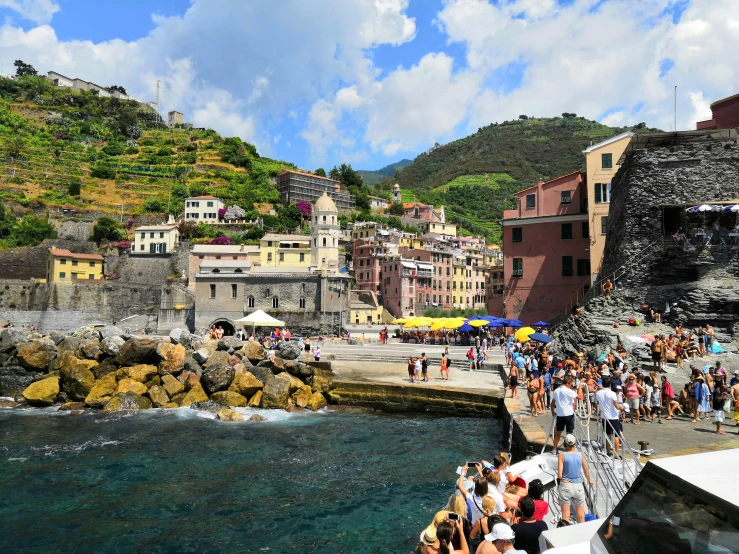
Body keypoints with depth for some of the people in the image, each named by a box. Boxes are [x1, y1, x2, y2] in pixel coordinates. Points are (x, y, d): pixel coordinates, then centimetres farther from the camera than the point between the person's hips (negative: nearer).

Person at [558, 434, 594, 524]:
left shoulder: (562, 455, -10)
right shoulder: (581, 455, -1)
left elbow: (559, 475, -13)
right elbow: (587, 473, 8)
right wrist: (589, 481, 29)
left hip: (565, 486, -3)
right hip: (578, 486, 3)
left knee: (565, 517, 6)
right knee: (581, 517, 17)